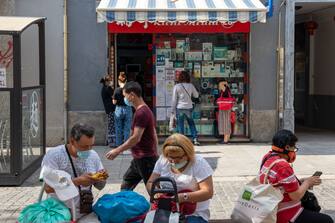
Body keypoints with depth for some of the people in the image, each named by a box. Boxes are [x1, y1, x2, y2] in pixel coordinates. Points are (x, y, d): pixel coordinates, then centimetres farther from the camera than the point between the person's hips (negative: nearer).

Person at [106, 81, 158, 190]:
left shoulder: (141, 113, -19)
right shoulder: (146, 110, 13)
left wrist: (117, 151, -19)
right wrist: (155, 155, 22)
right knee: (125, 187, 16)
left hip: (145, 159, -10)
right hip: (139, 159, 10)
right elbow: (154, 136, 17)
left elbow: (136, 138, -24)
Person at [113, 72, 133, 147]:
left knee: (118, 129, 10)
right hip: (128, 109, 1)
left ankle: (118, 144, 14)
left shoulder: (117, 90, -9)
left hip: (119, 109, -1)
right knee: (127, 129, 7)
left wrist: (114, 98, 13)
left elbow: (114, 102, -7)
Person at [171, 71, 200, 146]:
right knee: (191, 123, 15)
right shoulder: (190, 86, -1)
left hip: (180, 108, -2)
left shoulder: (176, 86, -7)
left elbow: (174, 99, -5)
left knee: (180, 124, 4)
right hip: (189, 108, 2)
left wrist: (173, 110, 1)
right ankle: (195, 138, 9)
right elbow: (196, 95, 11)